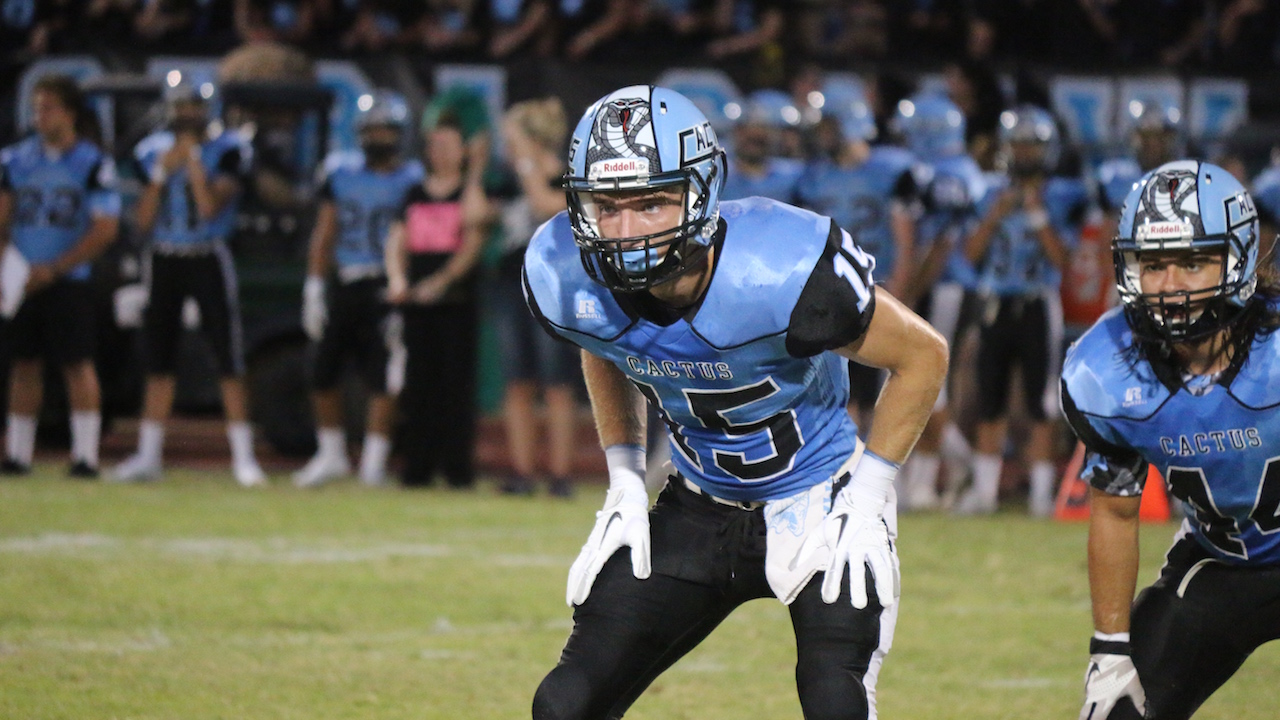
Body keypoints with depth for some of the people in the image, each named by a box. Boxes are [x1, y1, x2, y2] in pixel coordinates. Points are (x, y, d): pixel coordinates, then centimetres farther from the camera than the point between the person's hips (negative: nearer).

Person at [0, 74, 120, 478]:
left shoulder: (93, 164, -4)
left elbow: (105, 229, -8)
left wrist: (54, 269, -14)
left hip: (68, 281, -4)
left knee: (77, 364, -5)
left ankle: (85, 455, -3)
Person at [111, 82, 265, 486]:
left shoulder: (225, 151, -6)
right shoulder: (155, 153, 7)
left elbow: (211, 207, -18)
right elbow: (143, 222, 3)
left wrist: (193, 159, -16)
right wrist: (163, 173, -7)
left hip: (207, 260, -4)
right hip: (163, 261, 4)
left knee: (228, 360, -7)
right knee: (158, 361, 7)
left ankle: (243, 457, -4)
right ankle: (148, 456, 13)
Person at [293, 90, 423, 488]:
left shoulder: (412, 181, -1)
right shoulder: (342, 171, 8)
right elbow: (324, 233, 11)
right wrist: (313, 288, 5)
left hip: (385, 290, -4)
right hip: (344, 286, 4)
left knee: (383, 380, -5)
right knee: (323, 374, 8)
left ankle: (374, 462, 3)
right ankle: (331, 454, 24)